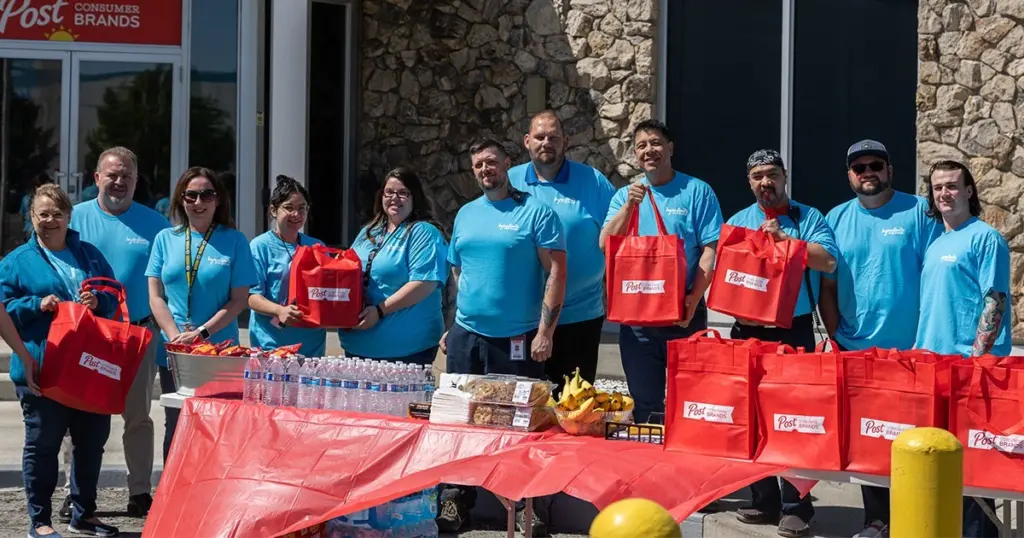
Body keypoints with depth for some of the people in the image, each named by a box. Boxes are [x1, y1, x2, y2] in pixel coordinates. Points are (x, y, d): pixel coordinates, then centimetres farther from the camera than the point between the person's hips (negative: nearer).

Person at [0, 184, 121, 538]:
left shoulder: (89, 255, 14)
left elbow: (116, 298, 15)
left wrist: (99, 301, -6)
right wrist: (37, 305, -16)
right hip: (41, 371, -4)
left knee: (92, 441, 10)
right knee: (42, 444, 1)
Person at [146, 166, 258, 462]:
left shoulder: (234, 241, 0)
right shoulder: (165, 239, 7)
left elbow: (239, 299, -4)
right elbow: (156, 295, 5)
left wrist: (202, 333, -13)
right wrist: (176, 336, -9)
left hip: (220, 351, -2)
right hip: (173, 351, 2)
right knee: (176, 426, 10)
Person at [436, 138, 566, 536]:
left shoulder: (536, 211, -5)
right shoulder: (466, 215, 12)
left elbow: (556, 271, -10)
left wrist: (545, 330, -15)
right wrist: (451, 326, 13)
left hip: (516, 338, -5)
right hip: (465, 335, 5)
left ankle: (526, 506, 11)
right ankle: (455, 501, 18)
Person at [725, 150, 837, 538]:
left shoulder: (808, 217, 3)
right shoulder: (738, 222, 11)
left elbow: (828, 261, -12)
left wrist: (782, 237, -16)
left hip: (794, 330, -3)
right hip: (748, 331, 3)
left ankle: (795, 506, 2)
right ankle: (763, 499, 15)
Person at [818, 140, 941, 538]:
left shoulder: (918, 211, -3)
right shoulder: (836, 219, 7)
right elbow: (827, 285, 9)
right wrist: (835, 338, 2)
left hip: (909, 348, -3)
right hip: (854, 349, 3)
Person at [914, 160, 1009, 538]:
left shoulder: (985, 238, -7)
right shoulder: (934, 243, 15)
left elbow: (995, 302, -13)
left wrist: (977, 357, -18)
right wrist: (918, 350, 14)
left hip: (968, 363, -8)